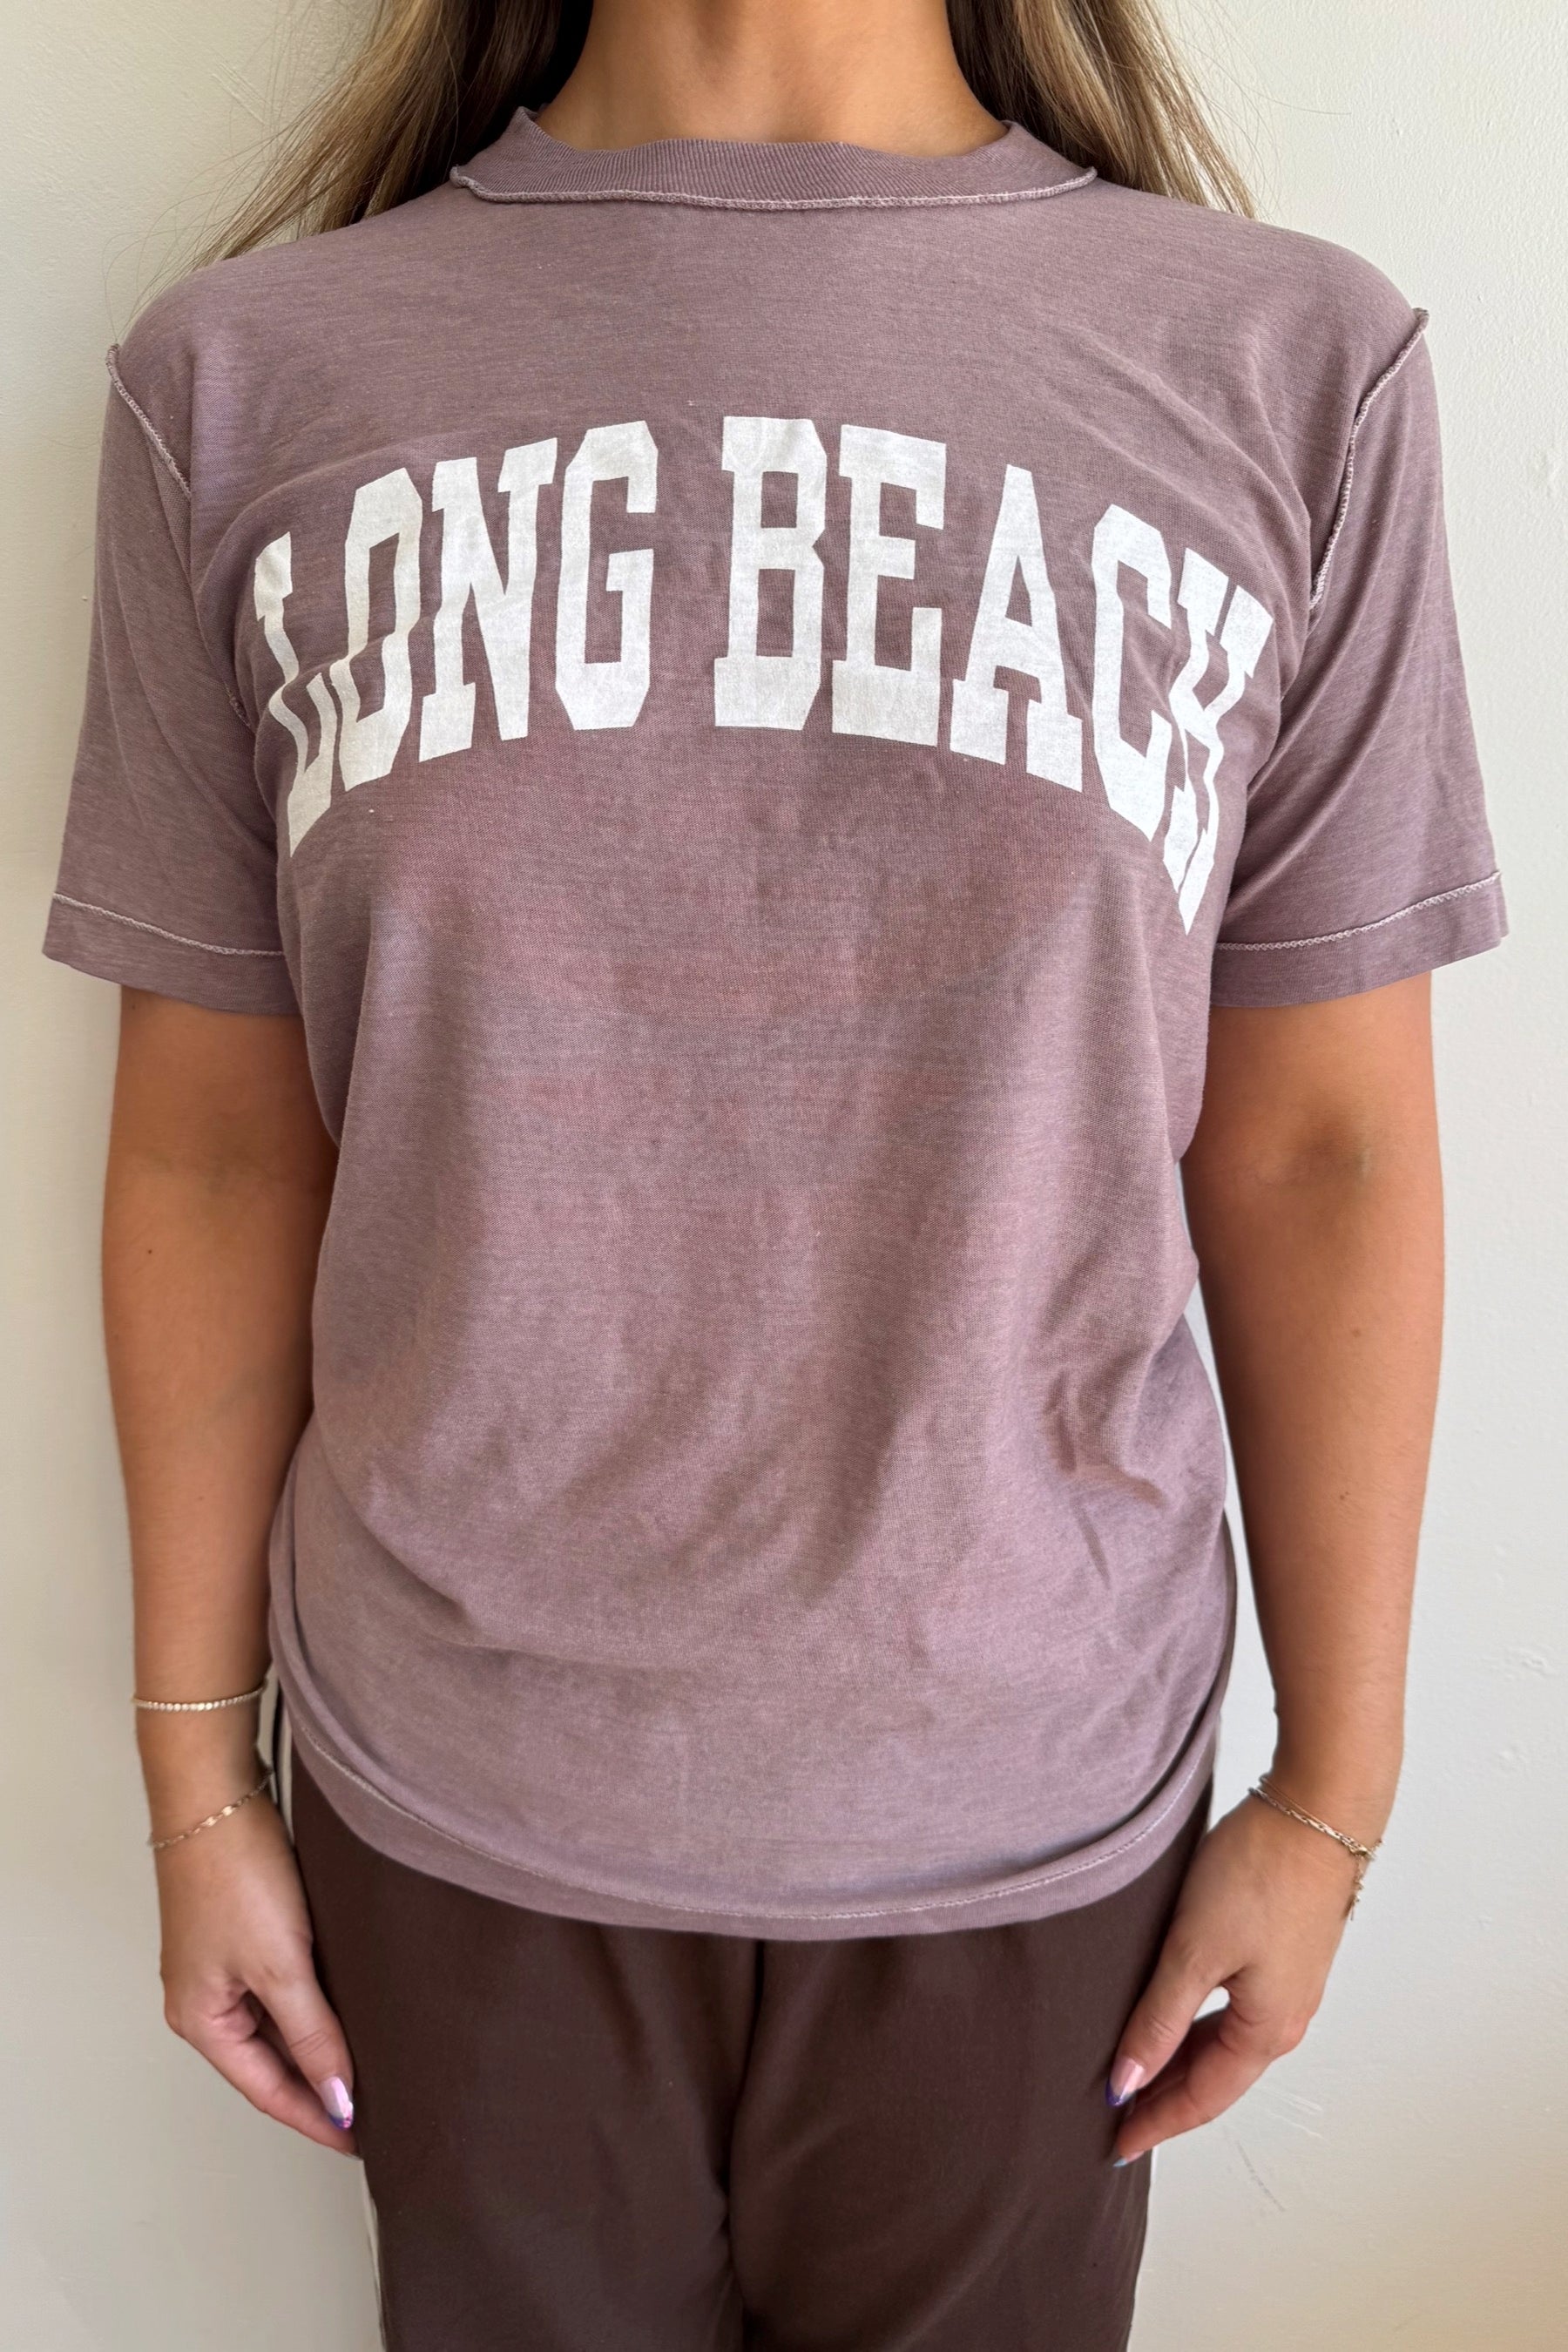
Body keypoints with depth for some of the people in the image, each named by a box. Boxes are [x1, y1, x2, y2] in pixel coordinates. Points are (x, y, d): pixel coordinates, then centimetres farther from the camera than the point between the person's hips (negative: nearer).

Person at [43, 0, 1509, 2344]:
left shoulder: (1292, 366, -5)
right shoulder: (247, 373, -4)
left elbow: (1317, 1151, -3)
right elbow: (219, 1144, -1)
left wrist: (1333, 1789, 3)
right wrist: (195, 1764, 5)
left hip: (1029, 1806, 1)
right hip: (455, 1807, 1)